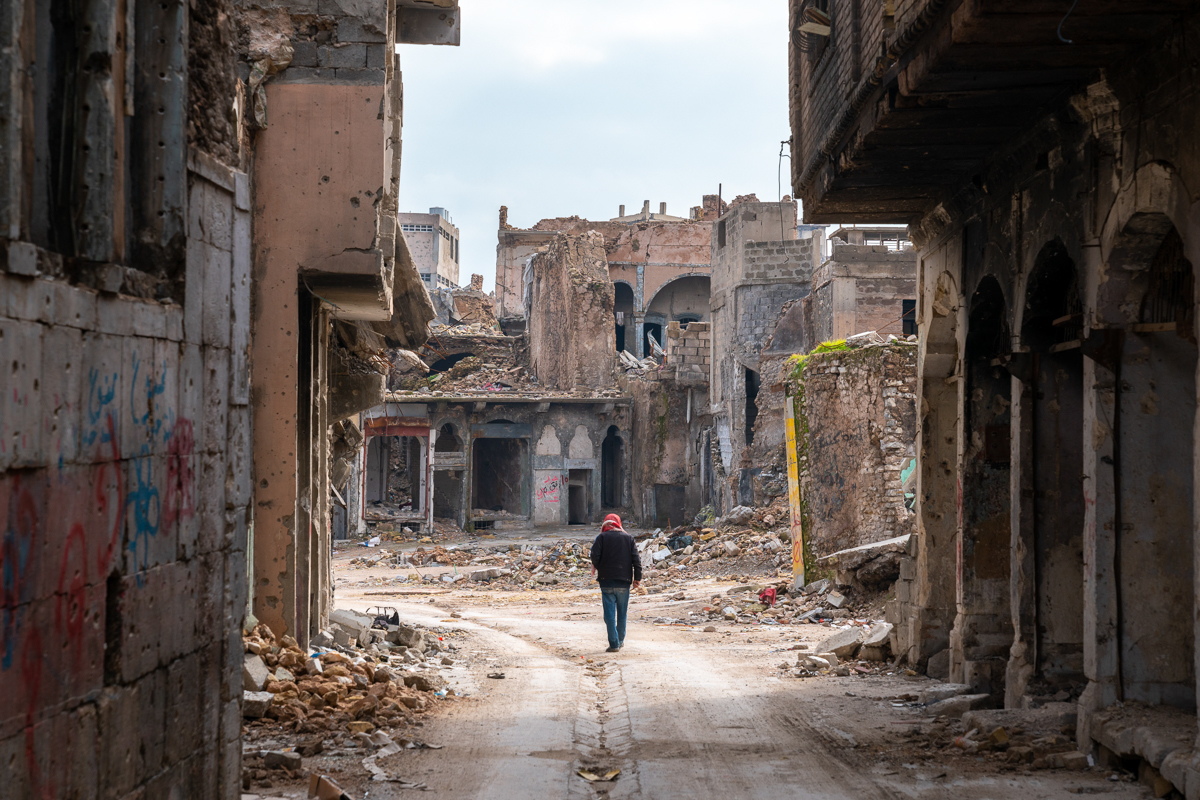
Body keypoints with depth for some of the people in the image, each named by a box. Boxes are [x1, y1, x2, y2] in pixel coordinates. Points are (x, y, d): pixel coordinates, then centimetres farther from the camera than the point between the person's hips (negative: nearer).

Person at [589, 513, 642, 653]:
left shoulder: (601, 538, -1)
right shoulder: (628, 538, 7)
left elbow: (595, 556, -10)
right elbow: (636, 559, 2)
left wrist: (597, 568, 10)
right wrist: (637, 578, 6)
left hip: (606, 581, -2)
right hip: (624, 581, 2)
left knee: (609, 613, -1)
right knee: (622, 613, 16)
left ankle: (614, 643, -8)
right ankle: (620, 640, 26)